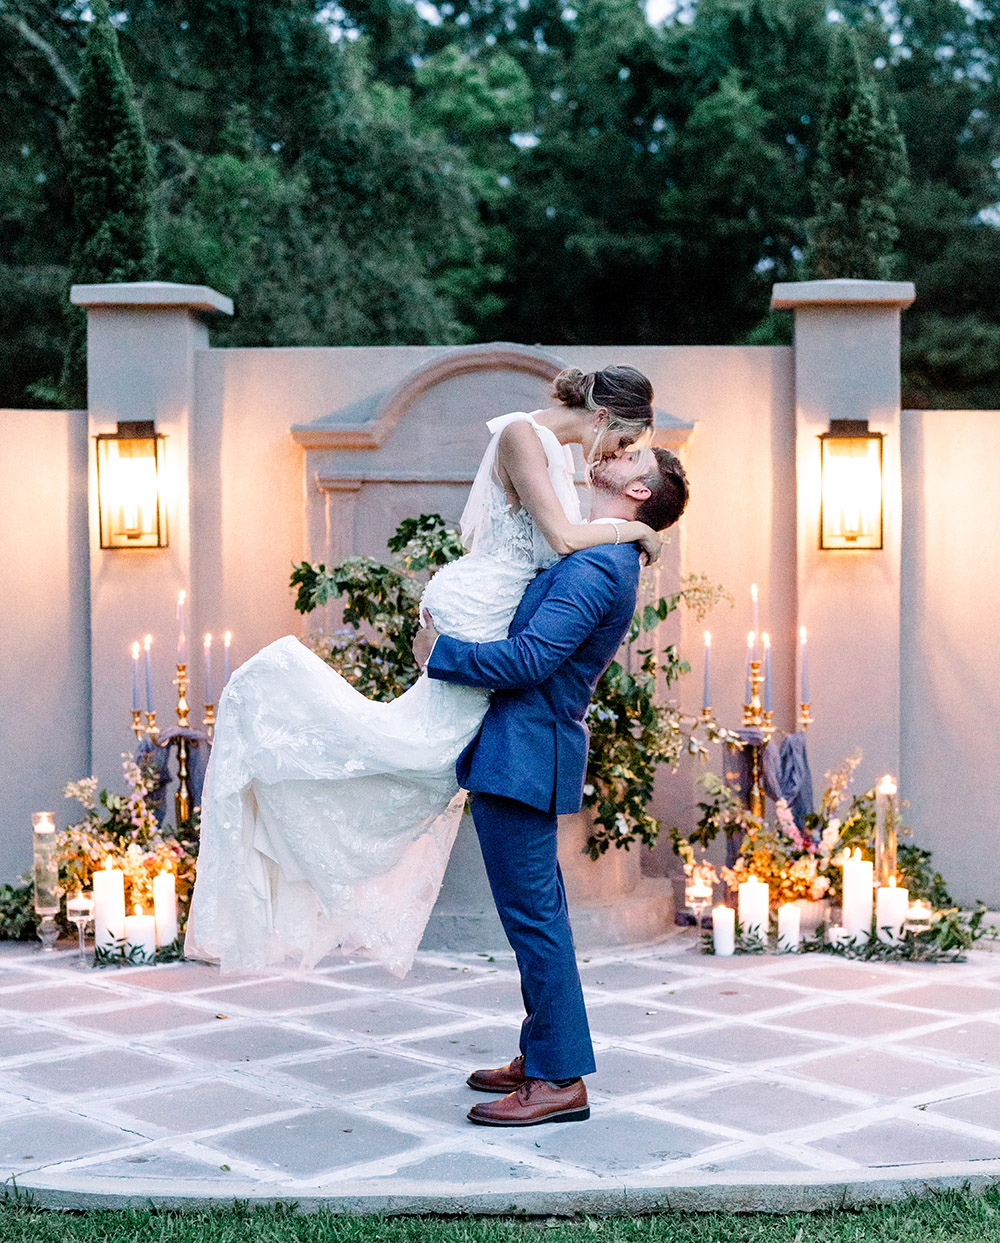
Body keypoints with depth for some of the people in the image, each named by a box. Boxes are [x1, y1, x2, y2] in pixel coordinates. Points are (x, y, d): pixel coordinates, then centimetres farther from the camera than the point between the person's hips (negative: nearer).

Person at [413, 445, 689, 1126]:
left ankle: (560, 1080, 1)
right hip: (518, 752, 10)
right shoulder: (604, 559, 15)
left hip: (523, 755, -10)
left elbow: (527, 659, -24)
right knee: (539, 912, 16)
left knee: (533, 915, -6)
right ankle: (542, 1057, 26)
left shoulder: (596, 567, -18)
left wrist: (438, 652, -12)